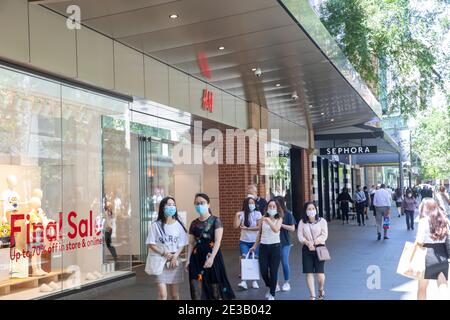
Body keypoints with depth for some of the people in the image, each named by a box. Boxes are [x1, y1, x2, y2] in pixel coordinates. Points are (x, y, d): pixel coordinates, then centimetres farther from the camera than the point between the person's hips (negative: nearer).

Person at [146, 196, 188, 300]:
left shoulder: (179, 225, 0)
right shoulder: (156, 225, -5)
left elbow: (182, 245, 2)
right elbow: (151, 244, -4)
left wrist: (175, 256, -13)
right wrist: (164, 253, -17)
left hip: (175, 262, 2)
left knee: (175, 294, 10)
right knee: (162, 294, -9)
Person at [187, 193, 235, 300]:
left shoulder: (215, 220, -3)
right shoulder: (194, 223, 10)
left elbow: (218, 241, -12)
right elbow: (191, 243, 12)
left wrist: (211, 257, -22)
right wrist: (188, 260, 2)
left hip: (212, 256, -4)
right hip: (197, 258, 4)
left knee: (215, 288, 4)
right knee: (196, 289, -3)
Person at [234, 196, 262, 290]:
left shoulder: (257, 214, -4)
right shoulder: (242, 214, -2)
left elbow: (259, 227, -10)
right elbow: (236, 226, -10)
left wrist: (247, 228, -15)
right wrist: (237, 215, -19)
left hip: (255, 241, 0)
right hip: (244, 241, 0)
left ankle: (254, 281, 17)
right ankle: (243, 281, -9)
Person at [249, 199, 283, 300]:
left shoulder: (279, 219, -2)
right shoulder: (263, 218, 4)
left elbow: (276, 230, -22)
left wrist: (269, 221, -36)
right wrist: (255, 246, 16)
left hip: (275, 246, -2)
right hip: (263, 246, 3)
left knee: (273, 271, 2)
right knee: (263, 271, 4)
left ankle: (272, 294, 15)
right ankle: (269, 287, 33)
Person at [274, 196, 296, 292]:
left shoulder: (288, 214, -4)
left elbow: (292, 228, -6)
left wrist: (281, 224, -15)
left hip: (285, 242, -2)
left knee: (285, 262, 4)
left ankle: (286, 283, 22)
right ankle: (276, 284, 13)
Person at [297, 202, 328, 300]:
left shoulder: (322, 221, 1)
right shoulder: (302, 222, 6)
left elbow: (324, 235, -5)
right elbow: (300, 235, 0)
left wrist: (314, 243, -18)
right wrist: (308, 243, -17)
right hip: (307, 248, 2)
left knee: (320, 273, -6)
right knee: (309, 273, -1)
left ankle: (321, 289, 26)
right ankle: (312, 296, 8)